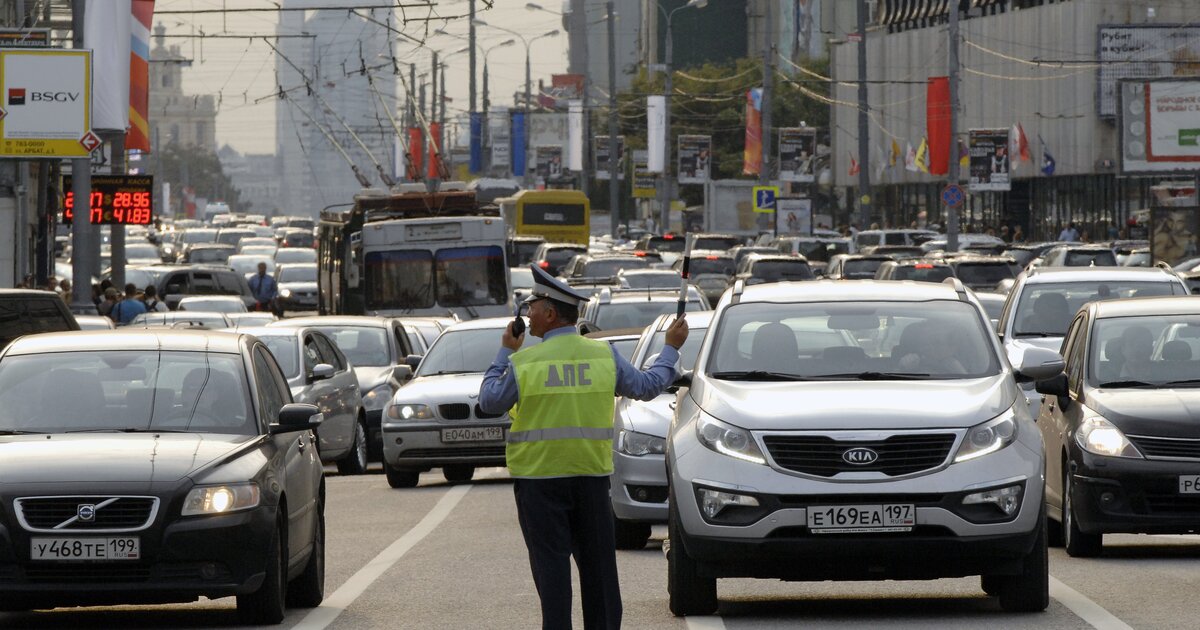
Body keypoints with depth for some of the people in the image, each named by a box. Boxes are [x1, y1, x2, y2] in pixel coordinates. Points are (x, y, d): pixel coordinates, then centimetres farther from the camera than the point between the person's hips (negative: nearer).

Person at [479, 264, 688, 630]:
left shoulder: (524, 362, -8)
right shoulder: (604, 355, 2)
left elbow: (490, 401, 3)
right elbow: (647, 387, 12)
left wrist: (505, 353, 14)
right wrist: (671, 349, 27)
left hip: (539, 479, -3)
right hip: (592, 475, 3)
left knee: (551, 562, -2)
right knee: (597, 562, 11)